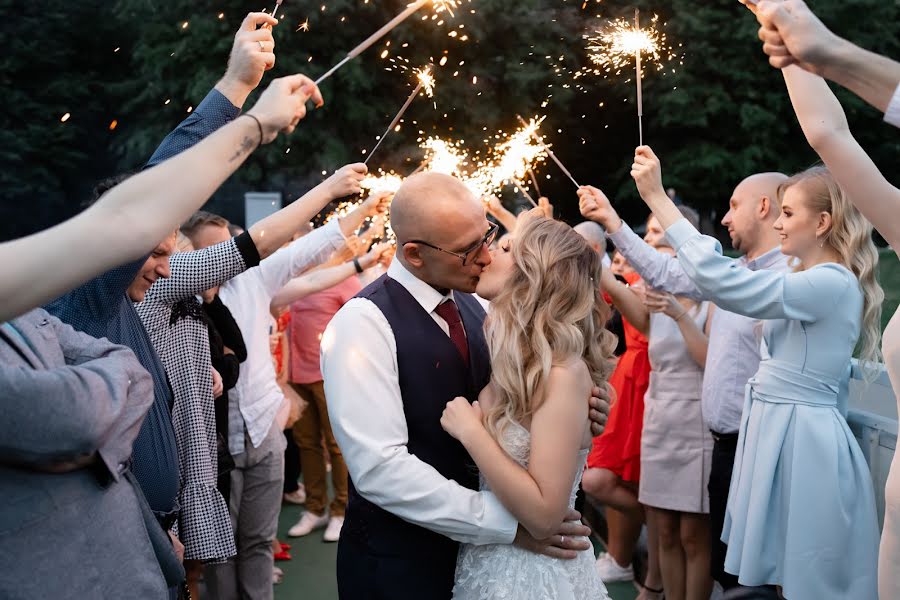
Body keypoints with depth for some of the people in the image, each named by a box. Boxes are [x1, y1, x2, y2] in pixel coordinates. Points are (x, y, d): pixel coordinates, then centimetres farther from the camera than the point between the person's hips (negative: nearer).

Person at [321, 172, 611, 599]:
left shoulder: (474, 307, 3)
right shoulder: (363, 325, -19)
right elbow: (380, 468, -25)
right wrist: (508, 523, -26)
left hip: (476, 545, 7)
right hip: (397, 562, -6)